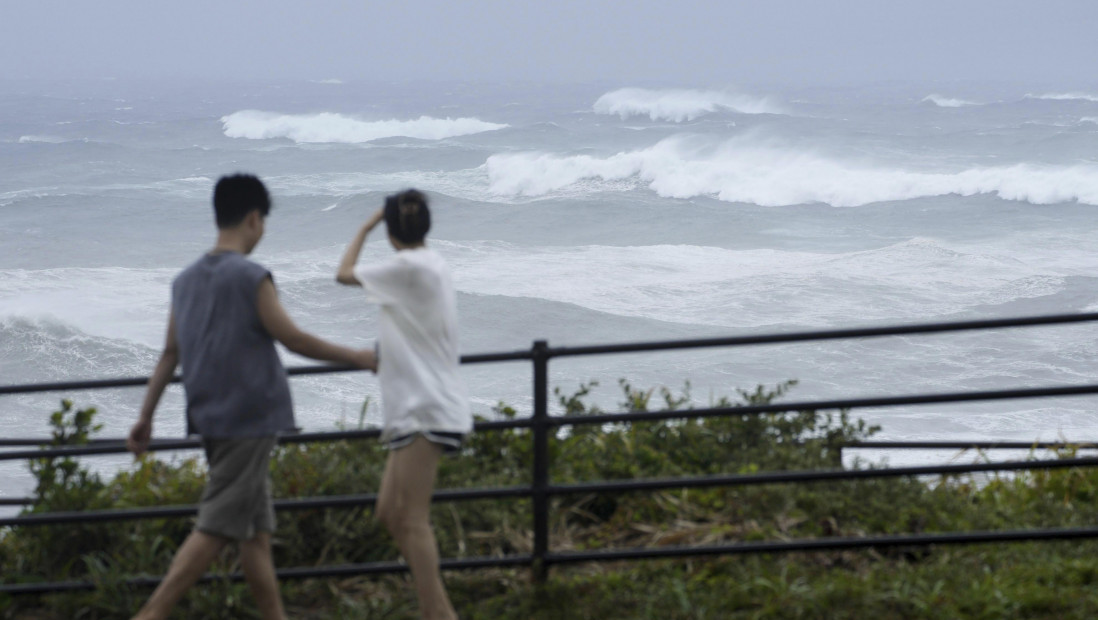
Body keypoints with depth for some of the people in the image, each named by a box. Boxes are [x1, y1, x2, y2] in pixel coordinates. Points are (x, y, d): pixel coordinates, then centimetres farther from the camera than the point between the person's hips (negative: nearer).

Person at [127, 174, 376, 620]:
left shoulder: (186, 280, 11)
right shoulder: (250, 277, -11)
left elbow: (170, 353, 13)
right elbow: (294, 340, -9)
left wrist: (146, 416, 16)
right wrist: (357, 358, 2)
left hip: (210, 418, 8)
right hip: (249, 419, -8)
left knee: (257, 529, 12)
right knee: (216, 529, -9)